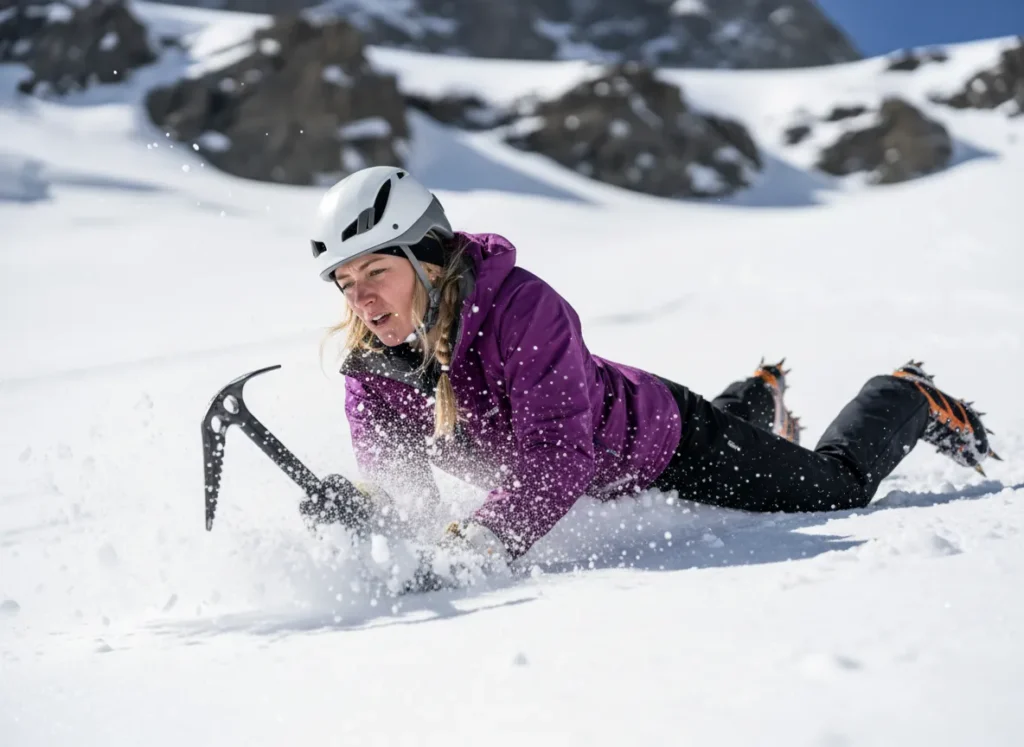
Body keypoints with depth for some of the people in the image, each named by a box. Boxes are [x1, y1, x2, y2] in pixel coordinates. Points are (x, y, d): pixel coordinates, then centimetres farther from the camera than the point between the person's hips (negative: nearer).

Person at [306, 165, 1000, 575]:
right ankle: (759, 399, 65)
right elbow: (397, 488, -16)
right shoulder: (371, 364, -20)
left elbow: (559, 458, -45)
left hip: (663, 440, -6)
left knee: (841, 485, 15)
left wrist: (475, 544, -57)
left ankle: (914, 400, 42)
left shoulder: (523, 308, -40)